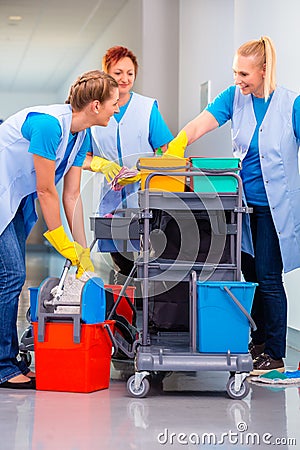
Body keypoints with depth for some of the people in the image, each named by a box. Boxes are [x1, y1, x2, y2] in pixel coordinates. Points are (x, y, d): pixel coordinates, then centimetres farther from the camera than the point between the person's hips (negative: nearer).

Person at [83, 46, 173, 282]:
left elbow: (165, 154, 1)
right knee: (124, 268, 3)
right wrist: (101, 164, -13)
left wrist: (141, 172, -17)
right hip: (112, 200, 2)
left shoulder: (148, 107, 6)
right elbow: (81, 157, 9)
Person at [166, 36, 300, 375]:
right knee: (250, 276, 12)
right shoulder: (234, 98, 1)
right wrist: (175, 147, -27)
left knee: (269, 278, -2)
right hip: (244, 202, 5)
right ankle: (258, 342, 26)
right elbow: (200, 124, -10)